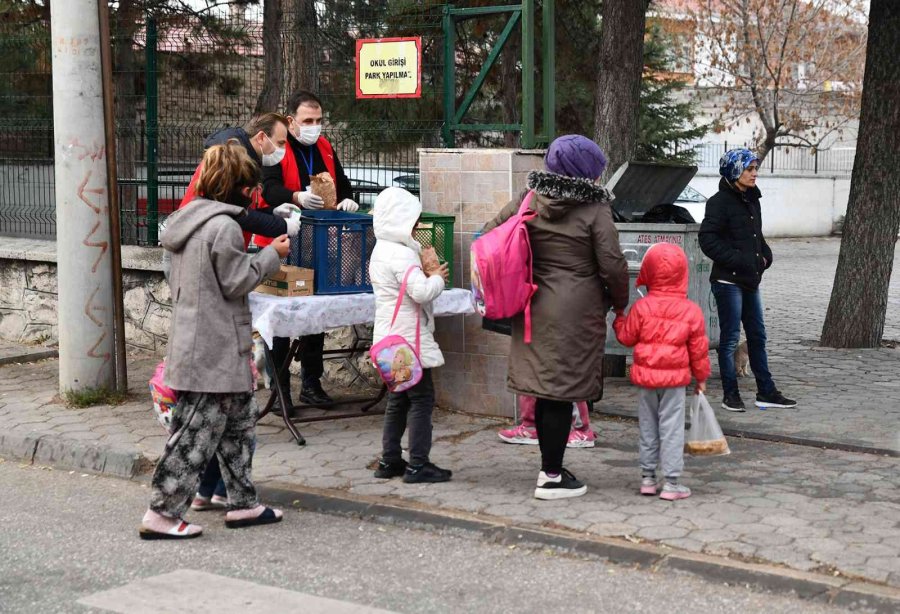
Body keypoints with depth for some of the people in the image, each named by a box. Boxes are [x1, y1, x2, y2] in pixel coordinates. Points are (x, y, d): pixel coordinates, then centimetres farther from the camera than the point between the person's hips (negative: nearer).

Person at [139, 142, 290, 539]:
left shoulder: (187, 220, 12)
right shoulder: (224, 226, -17)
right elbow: (236, 282, -15)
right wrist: (272, 255, -3)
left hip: (192, 340, 10)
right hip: (216, 348, -10)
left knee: (241, 419, 18)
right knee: (198, 434, -3)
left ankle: (242, 504, 24)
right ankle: (161, 515, 1)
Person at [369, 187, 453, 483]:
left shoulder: (381, 251, 12)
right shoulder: (402, 255, -19)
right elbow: (422, 292, -27)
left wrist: (427, 276, 6)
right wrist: (437, 278, -9)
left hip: (392, 338, 10)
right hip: (410, 339, -10)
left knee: (398, 400, 16)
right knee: (421, 399, -4)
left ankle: (390, 461, 19)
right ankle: (418, 464, -3)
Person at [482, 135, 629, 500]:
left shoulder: (528, 200, 5)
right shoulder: (595, 211, -10)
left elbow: (490, 235, 8)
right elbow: (612, 265, -11)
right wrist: (620, 301, 7)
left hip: (534, 307, 6)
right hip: (575, 314, -6)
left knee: (547, 392, 15)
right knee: (562, 393, 0)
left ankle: (550, 467, 25)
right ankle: (552, 477, 6)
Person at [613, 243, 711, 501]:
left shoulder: (641, 307, -6)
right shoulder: (691, 311, -4)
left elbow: (626, 337, 4)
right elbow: (698, 348, 2)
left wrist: (619, 317, 22)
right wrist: (701, 376, 14)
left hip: (646, 376, 1)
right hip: (675, 378, -1)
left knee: (648, 428, 13)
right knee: (671, 429, 2)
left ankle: (648, 477, 20)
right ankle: (671, 482, 2)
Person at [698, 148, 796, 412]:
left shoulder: (751, 200, 13)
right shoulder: (720, 202, -12)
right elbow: (708, 239, -18)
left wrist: (765, 255, 7)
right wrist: (737, 259, -20)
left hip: (750, 280, 9)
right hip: (728, 280, -8)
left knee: (757, 336, 12)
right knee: (730, 338, -1)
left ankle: (766, 391, 20)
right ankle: (731, 394, 8)